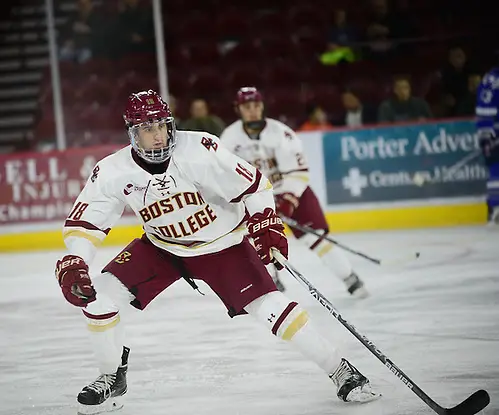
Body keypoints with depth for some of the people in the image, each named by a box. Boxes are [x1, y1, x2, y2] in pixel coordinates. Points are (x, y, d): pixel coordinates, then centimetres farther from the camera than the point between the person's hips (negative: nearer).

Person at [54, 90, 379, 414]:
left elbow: (252, 184, -17)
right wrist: (73, 264, -27)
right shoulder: (113, 172, -18)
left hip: (221, 244, -3)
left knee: (268, 306, -17)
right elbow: (84, 222, -12)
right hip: (161, 248, 3)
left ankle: (341, 371, -5)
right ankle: (112, 378, 9)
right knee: (96, 294, -12)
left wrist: (266, 225, -23)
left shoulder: (200, 150, -26)